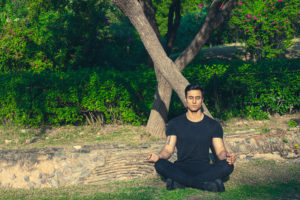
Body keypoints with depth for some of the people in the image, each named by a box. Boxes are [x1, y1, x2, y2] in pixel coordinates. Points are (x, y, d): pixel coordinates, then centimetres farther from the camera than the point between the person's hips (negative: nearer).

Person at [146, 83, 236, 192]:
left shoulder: (213, 125, 7)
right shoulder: (175, 124, 6)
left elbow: (220, 151, 1)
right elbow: (168, 149, -2)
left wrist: (227, 156, -24)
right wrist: (158, 156, -26)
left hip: (204, 169, 1)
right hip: (181, 169, 0)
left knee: (227, 166, -29)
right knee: (160, 165, -31)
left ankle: (178, 182, -34)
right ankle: (206, 184, -35)